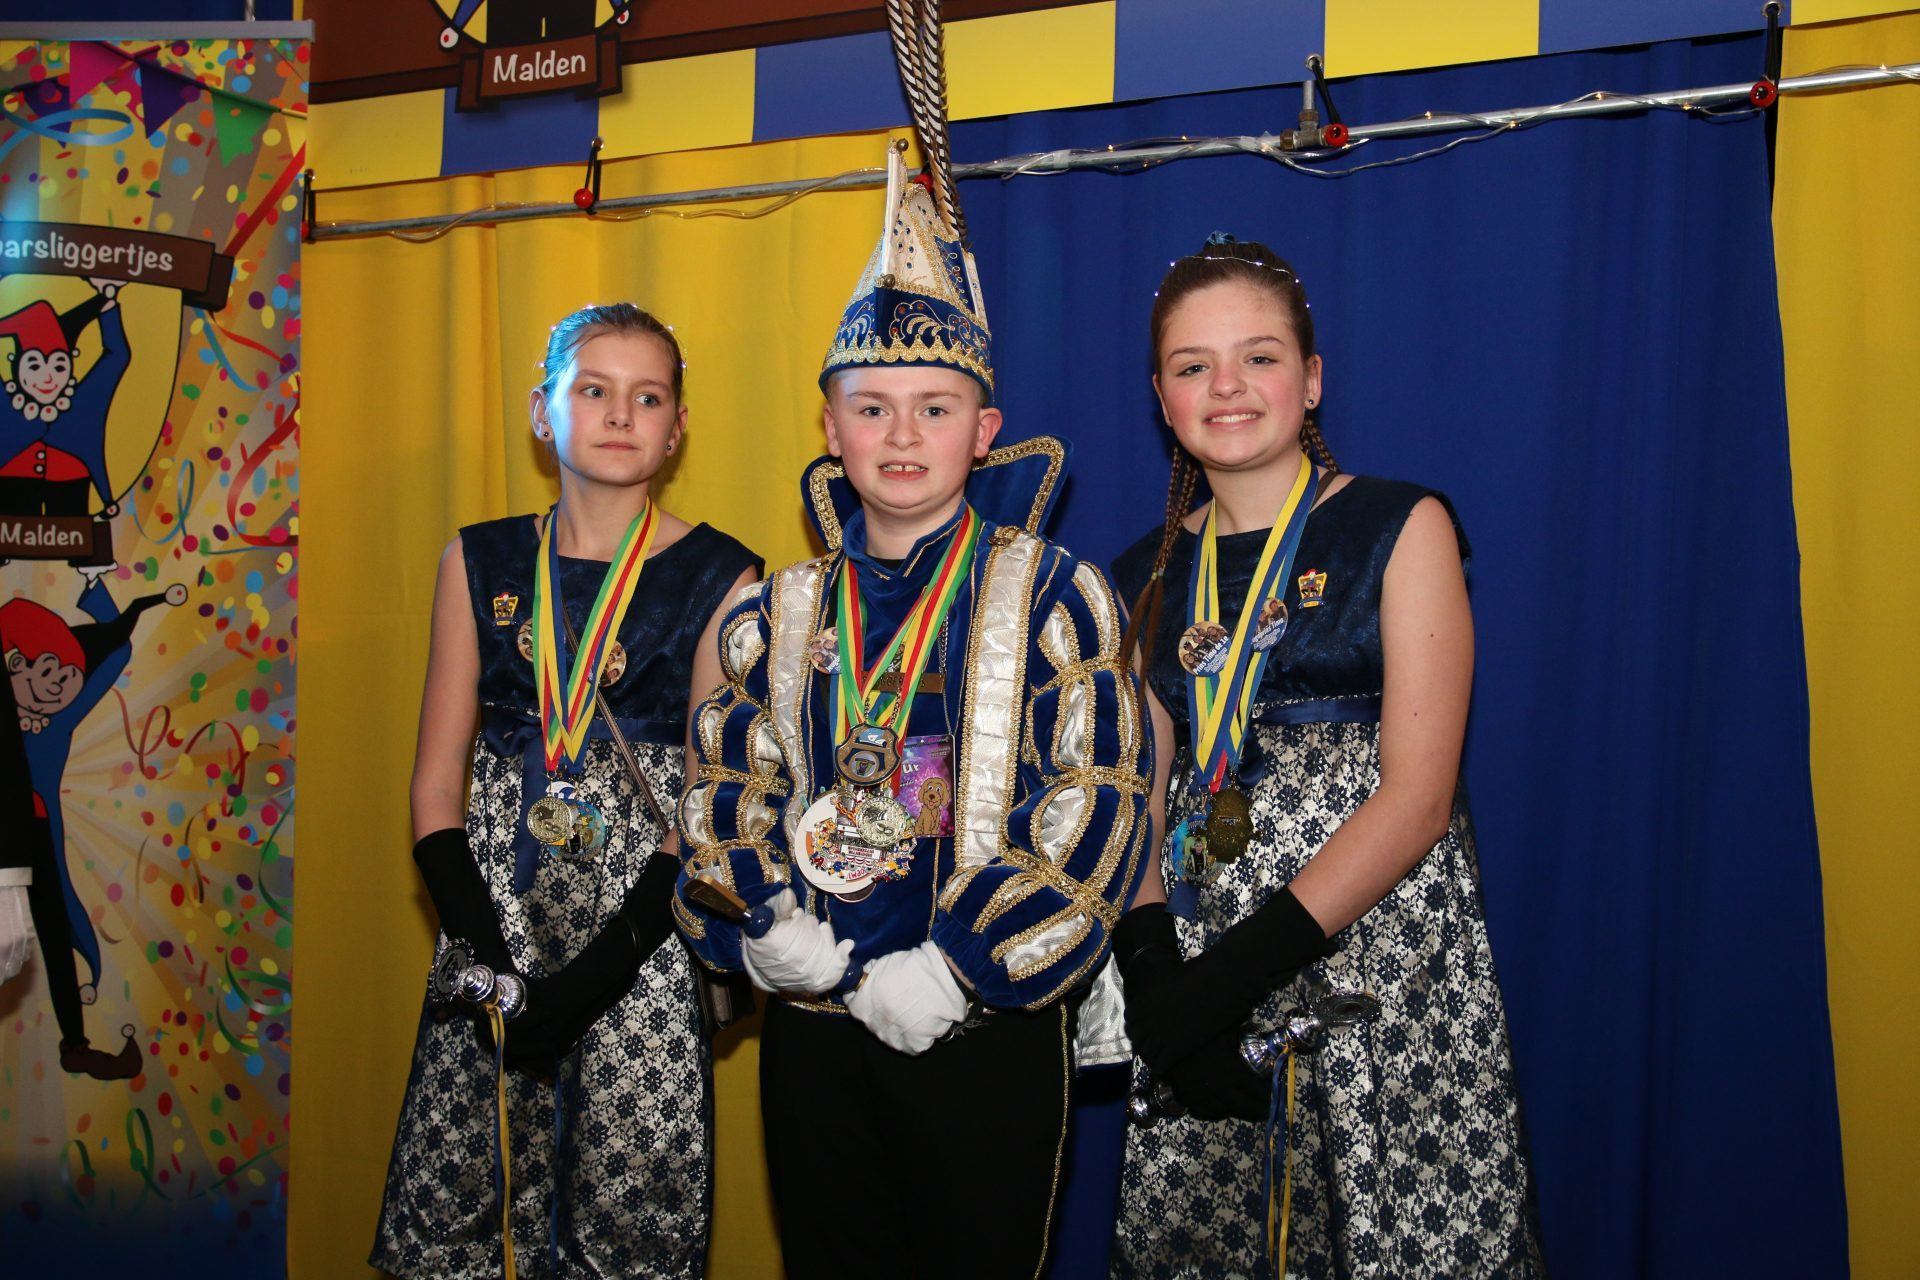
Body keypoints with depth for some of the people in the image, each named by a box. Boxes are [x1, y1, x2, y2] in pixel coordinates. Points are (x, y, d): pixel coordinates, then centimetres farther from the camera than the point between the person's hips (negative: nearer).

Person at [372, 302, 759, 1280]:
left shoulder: (719, 578, -4)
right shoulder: (480, 564, 6)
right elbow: (436, 785, 5)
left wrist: (581, 988, -12)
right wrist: (490, 966, -8)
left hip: (640, 944, -2)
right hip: (492, 915, 3)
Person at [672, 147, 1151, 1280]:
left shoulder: (1055, 597, -5)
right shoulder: (777, 614, 8)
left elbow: (1099, 802, -12)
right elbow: (725, 792, 9)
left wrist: (953, 971, -16)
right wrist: (763, 923, -10)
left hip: (983, 1025, -3)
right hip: (810, 1021, 4)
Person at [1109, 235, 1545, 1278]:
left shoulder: (1401, 527, -1)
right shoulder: (1148, 577, 11)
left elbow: (1417, 796, -9)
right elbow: (1140, 804, 8)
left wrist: (1239, 967, -17)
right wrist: (1152, 972, -11)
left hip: (1381, 951, -3)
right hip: (1197, 960, 3)